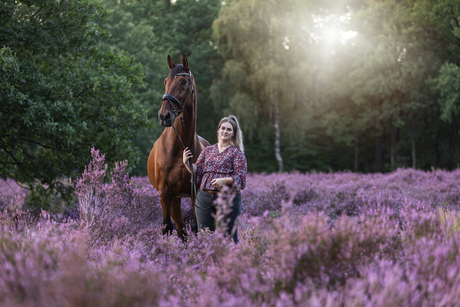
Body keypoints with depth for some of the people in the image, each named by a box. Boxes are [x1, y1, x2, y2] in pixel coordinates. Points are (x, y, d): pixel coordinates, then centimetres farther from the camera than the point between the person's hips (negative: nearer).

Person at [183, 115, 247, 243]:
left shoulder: (237, 153, 2)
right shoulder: (207, 150, 14)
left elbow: (241, 178, -6)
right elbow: (197, 171, 11)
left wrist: (224, 180, -22)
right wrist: (186, 163, -6)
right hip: (205, 198, 4)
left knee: (230, 237, 1)